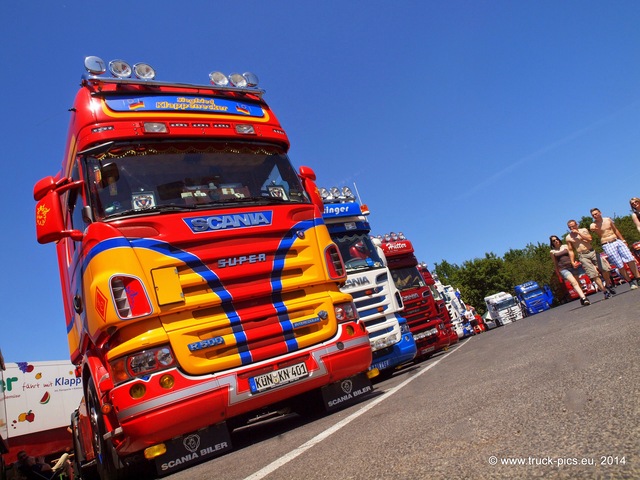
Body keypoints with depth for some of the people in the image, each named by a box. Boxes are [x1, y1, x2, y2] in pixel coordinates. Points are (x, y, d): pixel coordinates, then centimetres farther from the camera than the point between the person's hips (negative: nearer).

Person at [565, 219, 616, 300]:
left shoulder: (583, 230, 7)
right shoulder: (568, 238, 4)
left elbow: (590, 239, -9)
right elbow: (571, 250, 7)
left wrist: (579, 233, -11)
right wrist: (572, 262, 2)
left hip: (592, 252, 2)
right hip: (583, 256, -2)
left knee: (605, 269, 1)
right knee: (594, 274, -10)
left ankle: (608, 285, 25)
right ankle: (605, 291, -7)